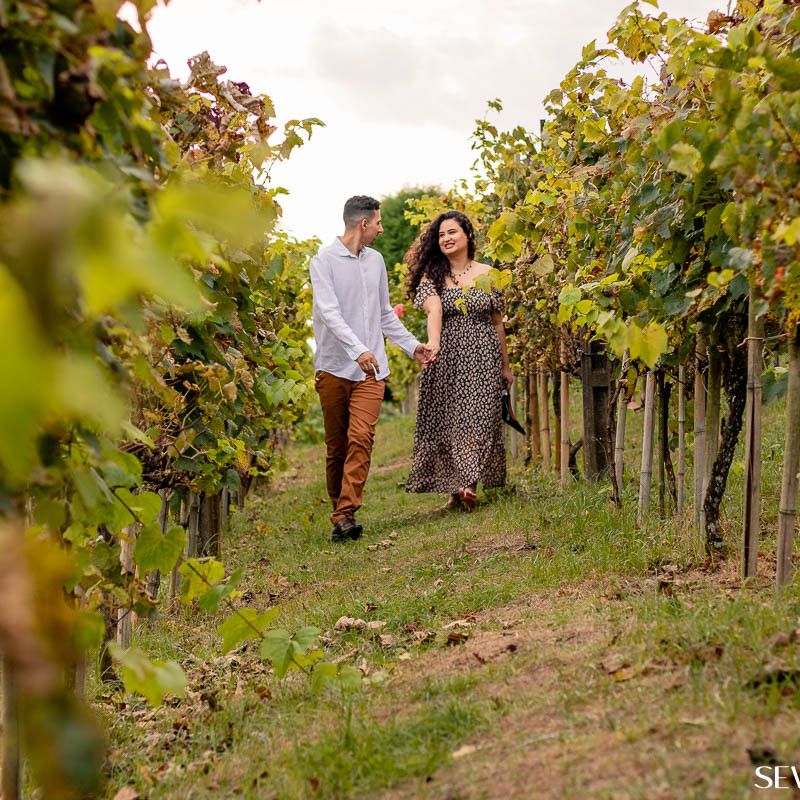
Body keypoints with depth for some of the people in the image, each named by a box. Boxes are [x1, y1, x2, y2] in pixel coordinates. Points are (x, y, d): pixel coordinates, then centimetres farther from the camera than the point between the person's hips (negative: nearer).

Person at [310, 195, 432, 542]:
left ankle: (346, 514, -19)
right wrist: (358, 349, -28)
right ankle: (339, 510, 16)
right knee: (336, 446, 5)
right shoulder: (324, 261, -3)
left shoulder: (375, 260, 15)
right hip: (334, 367, -3)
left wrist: (412, 345, 20)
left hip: (371, 370, 3)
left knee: (361, 438, -14)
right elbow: (330, 312, -16)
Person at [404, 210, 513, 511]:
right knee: (446, 421, -1)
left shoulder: (487, 275, 7)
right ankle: (455, 489, 6)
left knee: (477, 419, -10)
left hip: (483, 357, 0)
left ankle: (470, 485, -14)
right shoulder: (432, 275, 3)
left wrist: (505, 365, 15)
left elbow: (497, 322, 12)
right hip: (446, 358, 0)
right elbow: (434, 310, -16)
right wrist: (433, 341, -36)